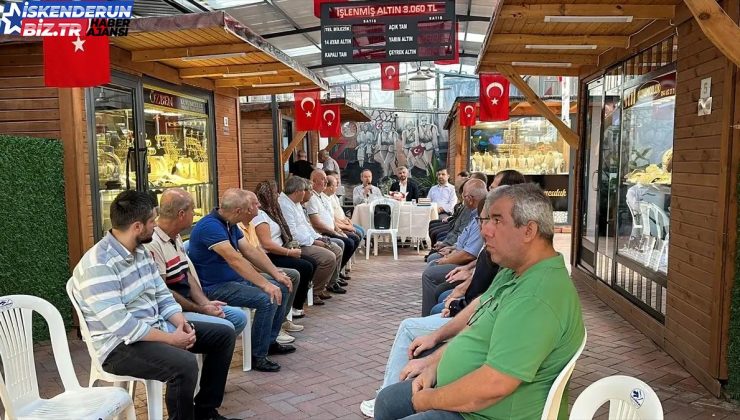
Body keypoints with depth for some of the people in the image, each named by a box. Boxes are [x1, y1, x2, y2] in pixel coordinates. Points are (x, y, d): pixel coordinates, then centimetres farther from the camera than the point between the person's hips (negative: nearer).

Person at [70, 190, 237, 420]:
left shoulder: (142, 252, 6)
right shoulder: (98, 265, -23)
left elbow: (162, 295, 10)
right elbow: (120, 326, -27)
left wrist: (181, 323, -9)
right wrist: (170, 339, -22)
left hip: (155, 328, 9)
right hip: (120, 345, -9)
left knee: (224, 334, 6)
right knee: (185, 365, -34)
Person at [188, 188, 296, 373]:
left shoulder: (230, 224, 7)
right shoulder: (211, 226, -24)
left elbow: (251, 251, 8)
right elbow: (235, 260, -31)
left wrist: (276, 274, -1)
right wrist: (265, 284, -32)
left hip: (236, 279, 10)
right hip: (214, 287, -10)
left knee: (282, 288, 7)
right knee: (267, 299, -25)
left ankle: (270, 341, 18)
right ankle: (257, 356, -10)